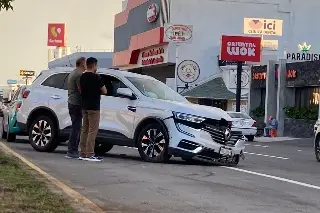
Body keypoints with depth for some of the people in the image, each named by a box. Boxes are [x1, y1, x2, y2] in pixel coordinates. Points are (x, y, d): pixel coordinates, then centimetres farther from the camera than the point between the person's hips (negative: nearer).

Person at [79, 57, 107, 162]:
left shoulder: (82, 77, 9)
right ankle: (89, 154, -8)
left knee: (85, 130, 12)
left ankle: (82, 153, 13)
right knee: (93, 130, -6)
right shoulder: (95, 77, -14)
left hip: (84, 106, 8)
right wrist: (99, 89, 9)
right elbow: (104, 91, -10)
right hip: (93, 107, -8)